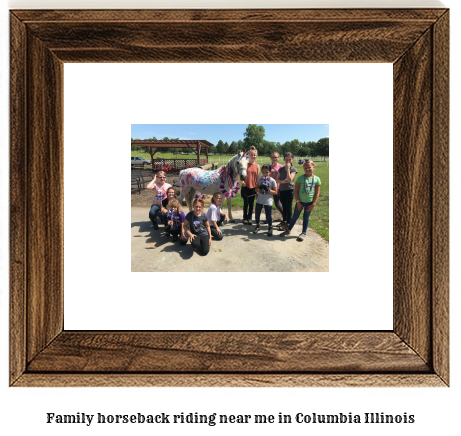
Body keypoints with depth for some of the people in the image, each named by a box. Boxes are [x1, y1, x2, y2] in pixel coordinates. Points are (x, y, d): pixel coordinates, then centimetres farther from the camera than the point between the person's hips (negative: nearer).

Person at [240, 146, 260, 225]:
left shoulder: (257, 166, 1)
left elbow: (257, 177, 4)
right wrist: (242, 182, -21)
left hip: (253, 187, 1)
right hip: (245, 187, -1)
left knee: (251, 203, 10)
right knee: (246, 203, 8)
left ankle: (249, 218, 22)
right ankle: (245, 218, 22)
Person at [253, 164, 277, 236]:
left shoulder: (272, 181, -7)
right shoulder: (260, 179, 2)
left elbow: (275, 192, -4)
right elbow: (256, 189, 6)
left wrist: (268, 190, -20)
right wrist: (259, 188, -17)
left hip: (268, 201, -3)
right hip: (259, 200, 4)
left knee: (268, 216, 1)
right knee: (257, 214, 12)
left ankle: (270, 228, 21)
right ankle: (257, 226, 33)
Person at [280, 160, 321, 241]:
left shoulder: (316, 179, -5)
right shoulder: (300, 178, -8)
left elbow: (317, 193, -2)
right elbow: (296, 191, -5)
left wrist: (313, 204, -6)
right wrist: (298, 202, -9)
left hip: (309, 202, 0)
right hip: (300, 201, 0)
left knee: (306, 217, 12)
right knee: (295, 216, 10)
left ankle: (304, 233, 24)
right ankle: (288, 230, 24)